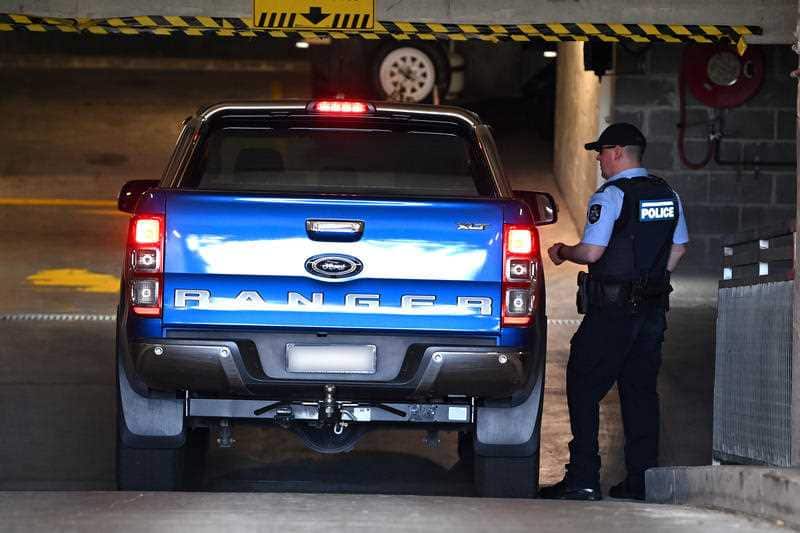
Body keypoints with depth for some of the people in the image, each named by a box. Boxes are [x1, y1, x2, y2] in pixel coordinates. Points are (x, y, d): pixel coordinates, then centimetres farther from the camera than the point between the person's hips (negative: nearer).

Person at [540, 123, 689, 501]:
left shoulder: (610, 196, -12)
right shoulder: (667, 195, 12)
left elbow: (592, 252, -17)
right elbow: (678, 248, 19)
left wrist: (562, 252, 1)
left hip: (612, 310, -7)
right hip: (653, 308, 7)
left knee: (584, 389, -2)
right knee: (640, 391, 11)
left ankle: (583, 479, -8)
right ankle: (641, 480, 9)